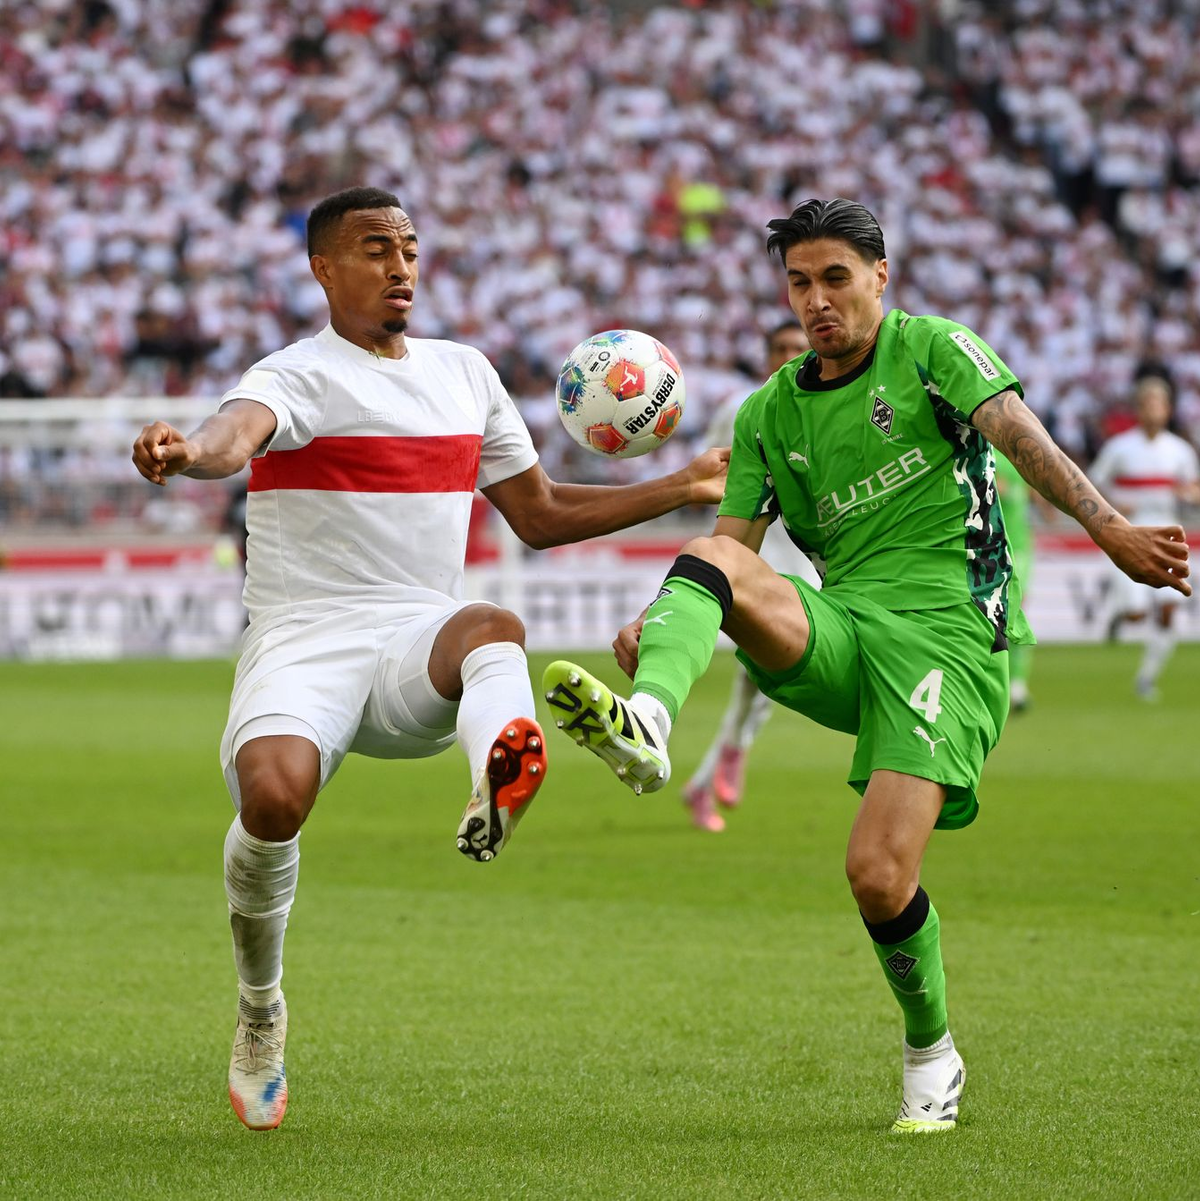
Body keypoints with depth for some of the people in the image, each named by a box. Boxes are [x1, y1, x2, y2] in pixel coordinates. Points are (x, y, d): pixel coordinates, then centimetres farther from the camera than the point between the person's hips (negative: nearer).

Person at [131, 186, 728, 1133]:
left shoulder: (466, 372, 19)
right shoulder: (299, 376, -2)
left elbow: (540, 514, 30)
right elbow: (237, 432, -27)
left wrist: (684, 488, 26)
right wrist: (186, 453, -52)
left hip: (422, 648, 4)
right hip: (303, 648, -3)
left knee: (494, 628, -32)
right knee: (275, 794, -31)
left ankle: (501, 771, -69)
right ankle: (260, 1012, -3)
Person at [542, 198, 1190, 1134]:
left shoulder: (932, 349, 3)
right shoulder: (769, 414, 18)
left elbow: (1021, 436, -13)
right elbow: (734, 544, 14)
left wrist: (1109, 529, -29)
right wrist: (658, 627, -7)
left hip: (945, 629, -5)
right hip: (839, 632, 5)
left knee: (879, 875, -17)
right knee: (710, 559, -24)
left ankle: (932, 1056, 11)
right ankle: (644, 725, -51)